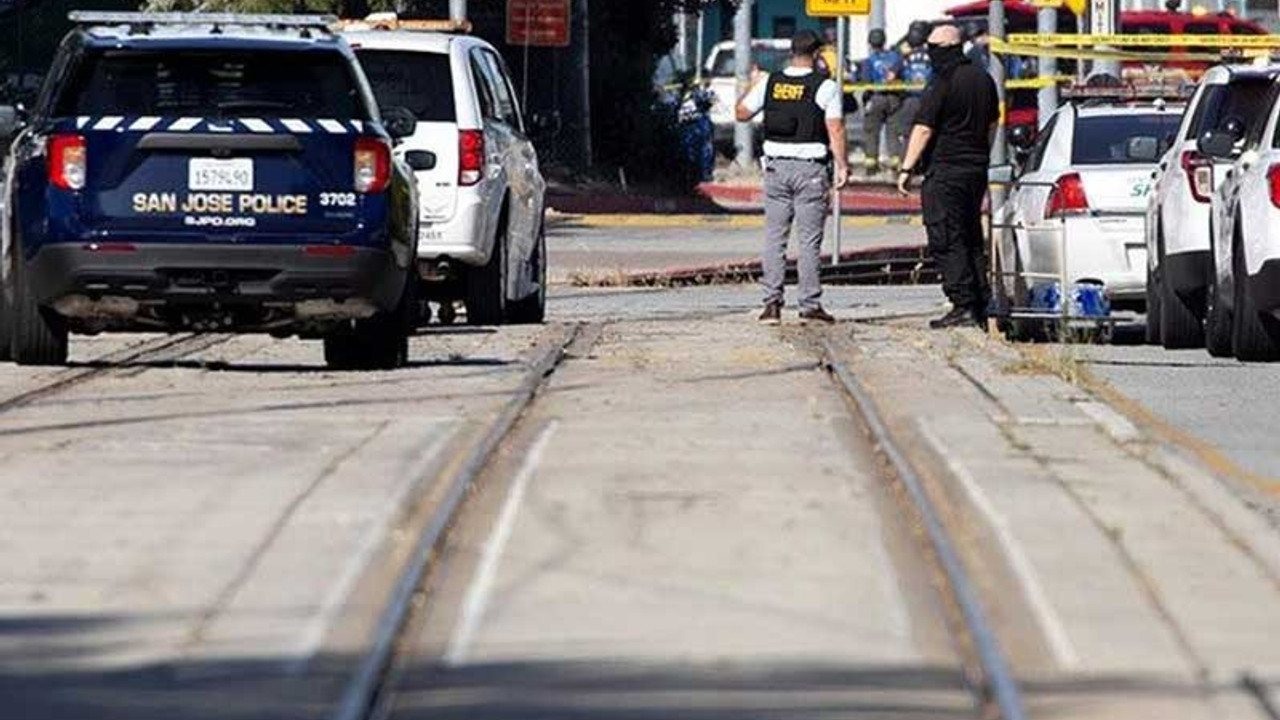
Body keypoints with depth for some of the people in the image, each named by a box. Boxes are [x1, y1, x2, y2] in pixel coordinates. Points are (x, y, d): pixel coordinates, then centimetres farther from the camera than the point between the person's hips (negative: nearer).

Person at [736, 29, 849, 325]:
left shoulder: (770, 83, 3)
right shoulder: (825, 87, -8)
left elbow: (742, 113, 12)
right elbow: (835, 130, -12)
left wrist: (752, 87, 28)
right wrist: (843, 165, -7)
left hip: (776, 167, 3)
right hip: (811, 168, -3)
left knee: (774, 237, 8)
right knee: (809, 239, 1)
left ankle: (772, 302, 3)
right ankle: (810, 304, 1)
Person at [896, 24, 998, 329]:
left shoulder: (942, 84, -15)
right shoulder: (983, 79, 11)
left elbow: (923, 129, -16)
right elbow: (992, 124, 21)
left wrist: (907, 169, -12)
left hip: (945, 170, -8)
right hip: (977, 168, 8)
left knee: (946, 241, -6)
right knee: (972, 240, 15)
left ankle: (963, 306, -12)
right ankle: (982, 306, 13)